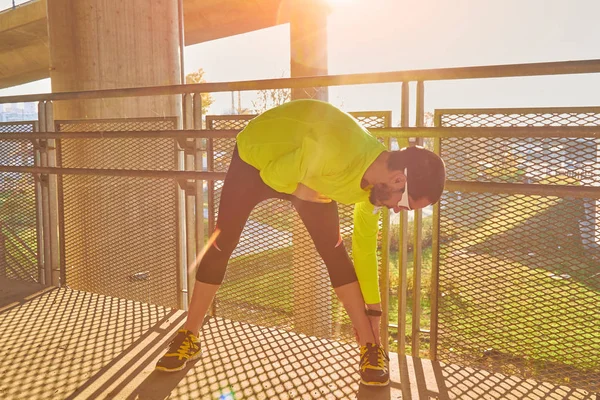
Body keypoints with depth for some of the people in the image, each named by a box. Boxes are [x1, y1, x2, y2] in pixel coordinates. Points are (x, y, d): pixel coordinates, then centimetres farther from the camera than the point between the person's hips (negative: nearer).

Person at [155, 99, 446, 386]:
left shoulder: (377, 178, -15)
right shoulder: (334, 153, -42)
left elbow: (365, 244, -4)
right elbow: (274, 175, -28)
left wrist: (373, 310, 0)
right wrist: (326, 195, -20)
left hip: (307, 174, 5)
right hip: (256, 156, -4)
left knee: (333, 250, -7)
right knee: (222, 244, -3)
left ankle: (370, 347, 1)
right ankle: (188, 338, 13)